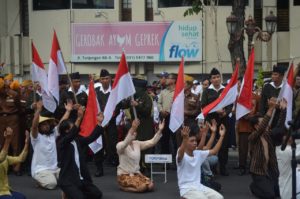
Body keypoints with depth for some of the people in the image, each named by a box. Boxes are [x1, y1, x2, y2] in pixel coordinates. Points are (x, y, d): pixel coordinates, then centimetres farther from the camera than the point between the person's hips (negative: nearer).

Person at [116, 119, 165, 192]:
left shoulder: (137, 144, 8)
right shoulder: (120, 145, -13)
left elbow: (151, 142, 2)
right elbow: (126, 142, -37)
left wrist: (159, 130, -13)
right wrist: (133, 129, -53)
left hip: (136, 173, 7)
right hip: (124, 175, -7)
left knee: (150, 186, -17)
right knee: (142, 187, -29)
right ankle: (123, 186, 0)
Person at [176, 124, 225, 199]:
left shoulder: (198, 154, 9)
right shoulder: (182, 156, -13)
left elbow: (214, 151, 14)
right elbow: (180, 154, -38)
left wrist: (221, 136, 5)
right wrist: (185, 138, -56)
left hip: (199, 186, 7)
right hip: (186, 189, -7)